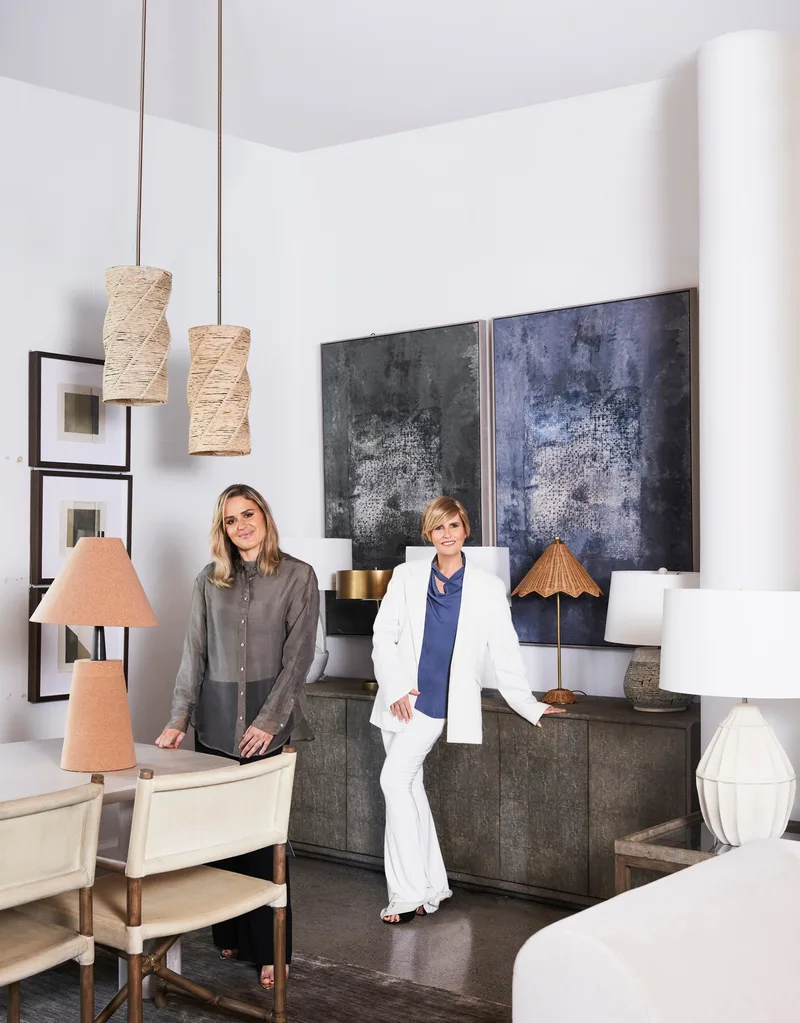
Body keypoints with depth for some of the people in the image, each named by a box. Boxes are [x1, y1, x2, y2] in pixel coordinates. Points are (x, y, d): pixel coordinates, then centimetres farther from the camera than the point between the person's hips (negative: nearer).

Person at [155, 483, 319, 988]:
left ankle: (270, 949, 6)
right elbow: (194, 653, 8)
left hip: (269, 722, -3)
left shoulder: (298, 576, -1)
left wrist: (269, 721, -12)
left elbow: (298, 656, -5)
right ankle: (230, 936, 20)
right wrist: (179, 719, 0)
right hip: (215, 719, 3)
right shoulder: (210, 580, 9)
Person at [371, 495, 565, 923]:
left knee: (395, 777, -18)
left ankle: (409, 892, -11)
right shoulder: (407, 576, 5)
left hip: (440, 699, -4)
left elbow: (504, 652, 6)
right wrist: (395, 687, -9)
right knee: (410, 785, 5)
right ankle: (430, 888, 17)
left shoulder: (488, 587, 2)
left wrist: (529, 706, 4)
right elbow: (383, 635, 2)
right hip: (400, 697, 4)